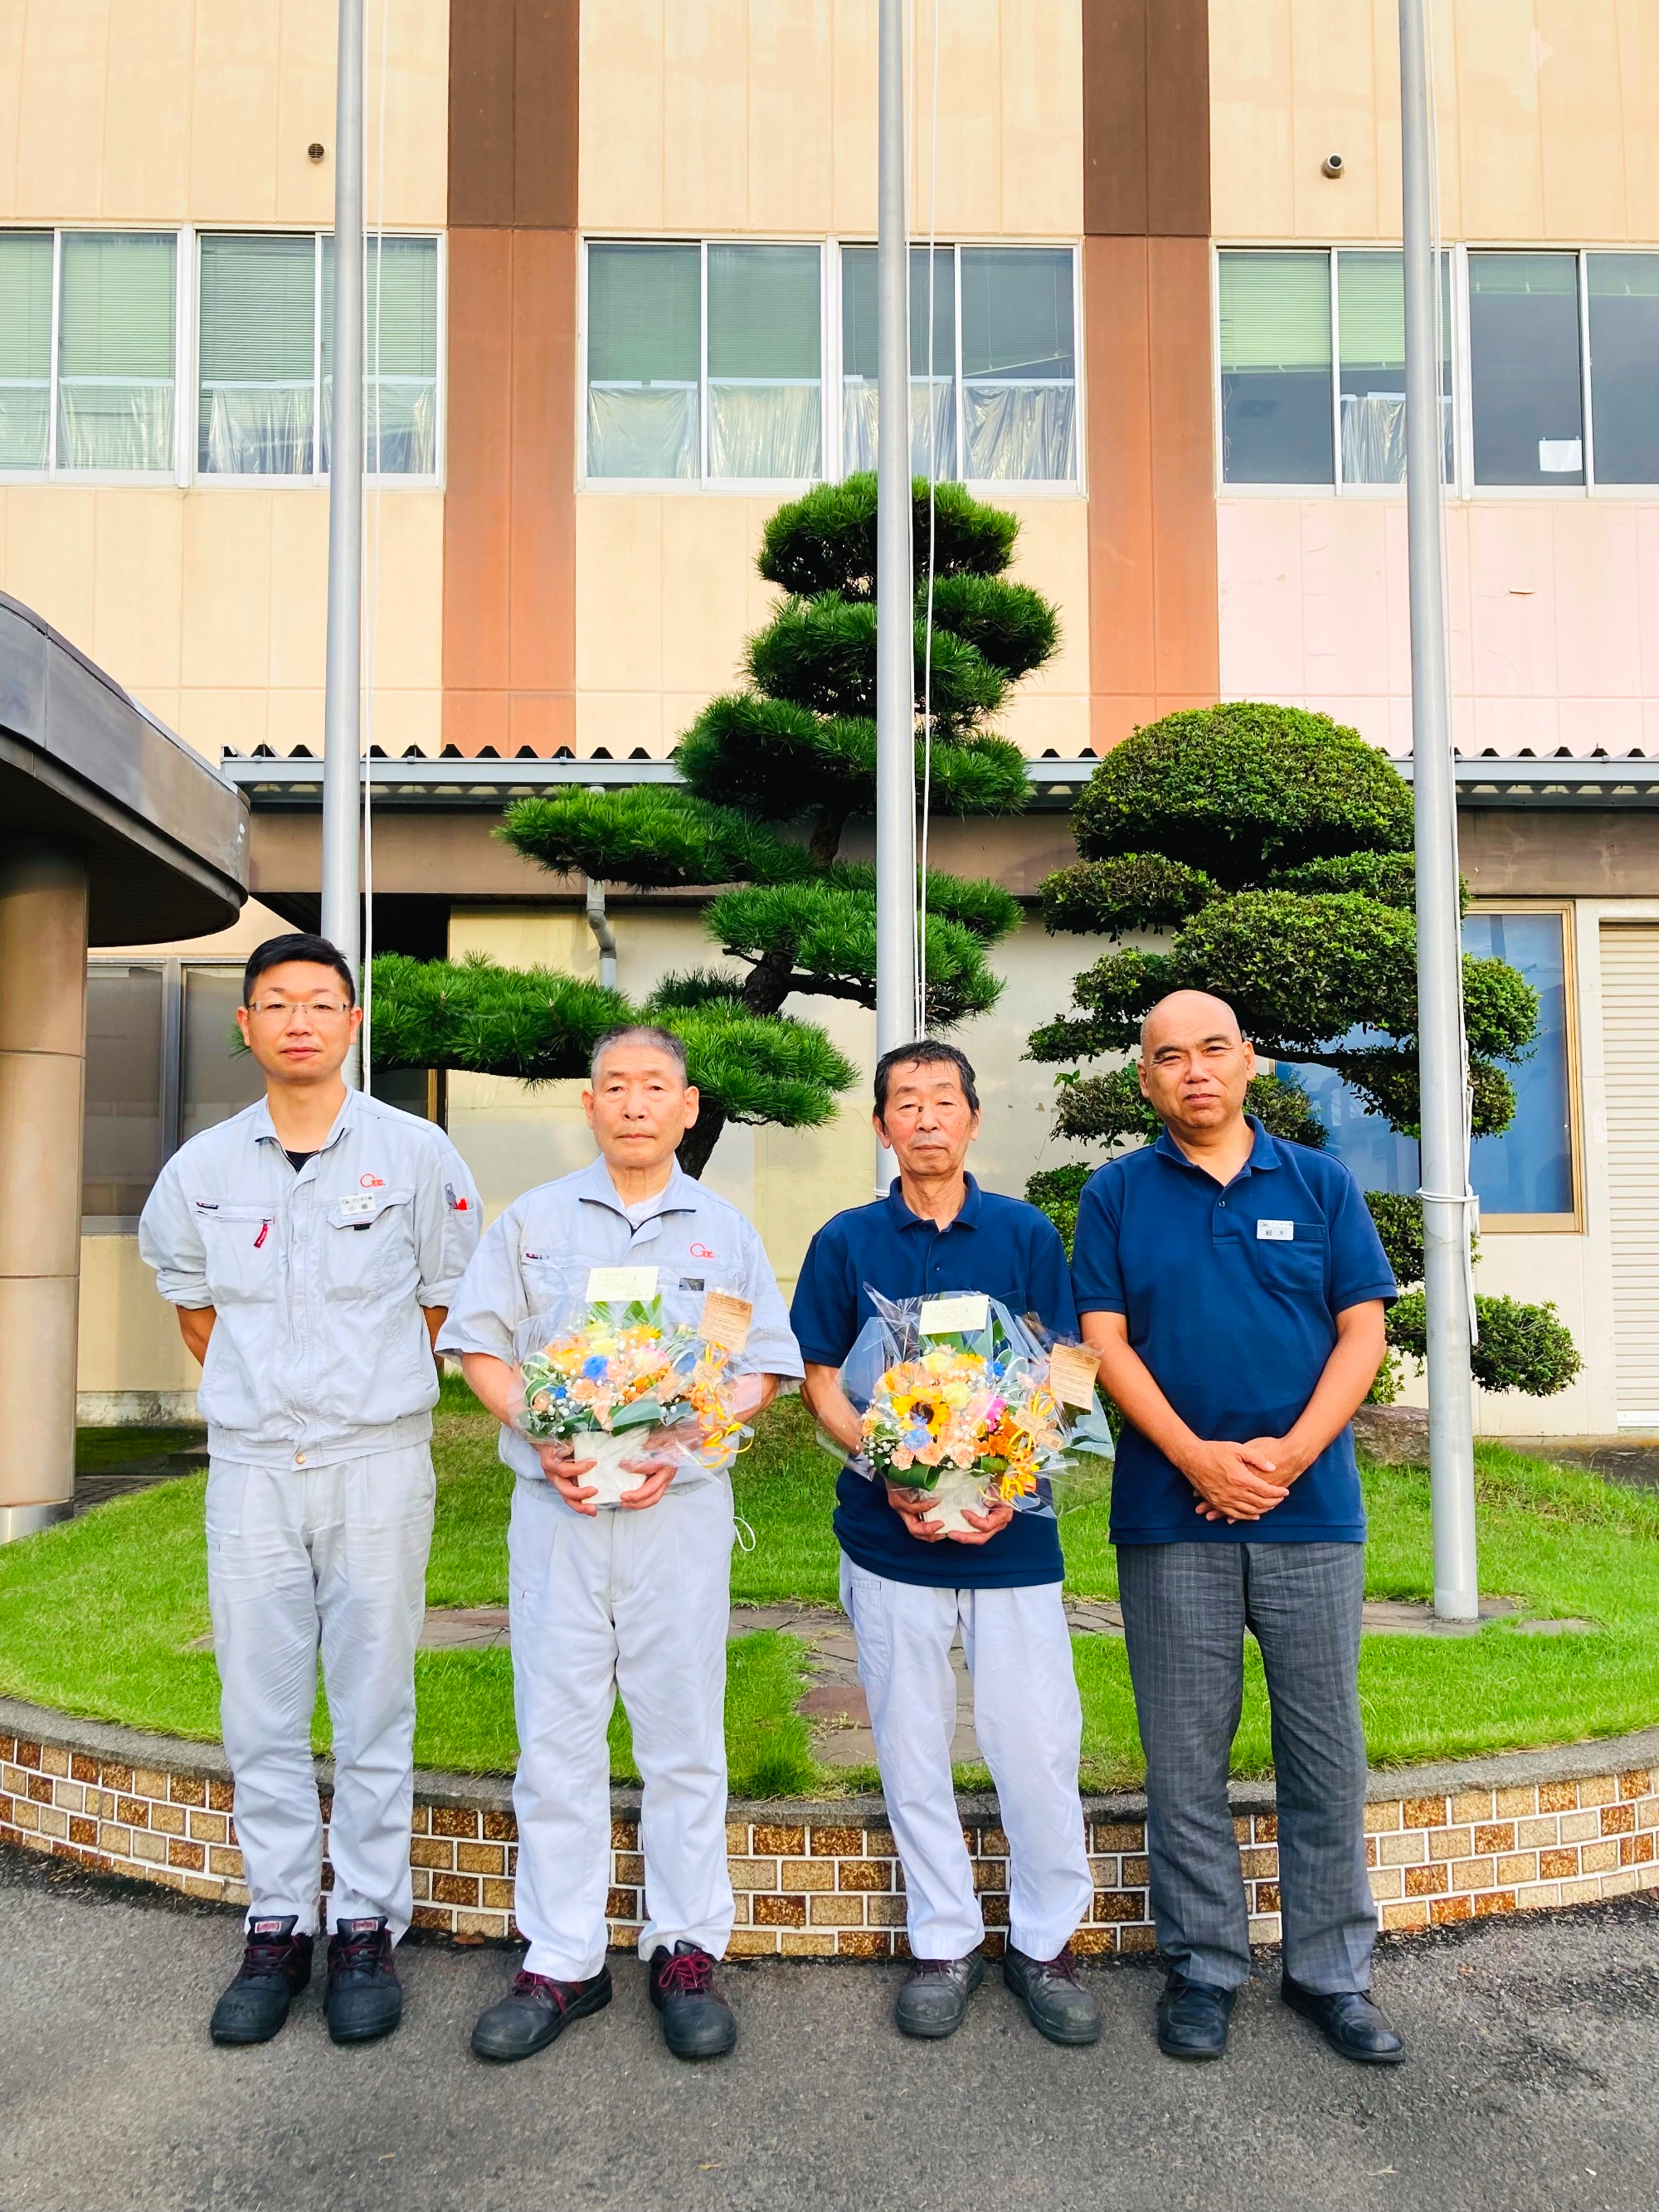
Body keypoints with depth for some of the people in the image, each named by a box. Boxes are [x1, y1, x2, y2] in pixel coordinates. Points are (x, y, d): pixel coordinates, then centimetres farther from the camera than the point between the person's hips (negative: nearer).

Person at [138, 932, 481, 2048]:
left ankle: (367, 1925, 19)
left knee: (374, 1704, 5)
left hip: (378, 1462, -2)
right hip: (251, 1464, 3)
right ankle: (278, 1925, 24)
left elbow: (446, 1301, 8)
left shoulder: (416, 1153, -2)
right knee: (261, 1708, 9)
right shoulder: (202, 1168, 5)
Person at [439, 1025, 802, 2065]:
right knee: (556, 1733, 5)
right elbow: (479, 1346, 5)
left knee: (684, 1731, 6)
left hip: (681, 1504, 0)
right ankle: (562, 1960, 18)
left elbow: (764, 1368, 6)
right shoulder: (534, 1220, 8)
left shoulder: (725, 1230, 8)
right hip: (557, 1504, 1)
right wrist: (541, 1436, -11)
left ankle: (687, 1949, 21)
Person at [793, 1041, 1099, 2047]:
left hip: (1011, 1532, 0)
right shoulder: (847, 1241, 3)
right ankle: (944, 1940, 28)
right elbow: (822, 1381, 3)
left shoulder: (1027, 1234, 2)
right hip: (890, 1530, 1)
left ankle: (1046, 1941, 24)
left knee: (1039, 1740, 3)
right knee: (911, 1743, 10)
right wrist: (889, 1472, -12)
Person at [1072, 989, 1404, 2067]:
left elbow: (1363, 1332, 2)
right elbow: (1105, 1341, -2)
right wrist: (1198, 1457, -14)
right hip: (1171, 1515, -1)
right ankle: (1203, 1966, 23)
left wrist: (1289, 1454, -11)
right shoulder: (1116, 1193, 4)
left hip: (1312, 1507, 1)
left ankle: (1332, 1970, 25)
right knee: (1186, 1758, 7)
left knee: (1326, 1748, 9)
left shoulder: (1320, 1183, 7)